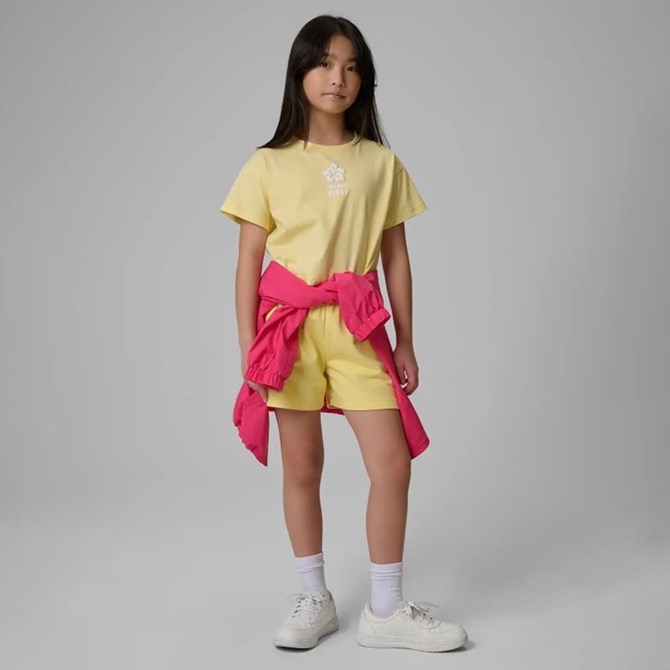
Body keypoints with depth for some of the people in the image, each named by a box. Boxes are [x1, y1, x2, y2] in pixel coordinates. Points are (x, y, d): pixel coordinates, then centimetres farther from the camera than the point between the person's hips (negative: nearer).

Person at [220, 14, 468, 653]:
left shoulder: (382, 163, 7)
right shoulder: (268, 165, 2)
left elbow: (396, 258, 9)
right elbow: (248, 263, 2)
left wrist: (405, 342, 8)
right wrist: (248, 347, -3)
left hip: (358, 327, 1)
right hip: (288, 325, -1)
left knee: (393, 463, -4)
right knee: (301, 468, 7)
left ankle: (385, 610, 12)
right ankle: (314, 600, 23)